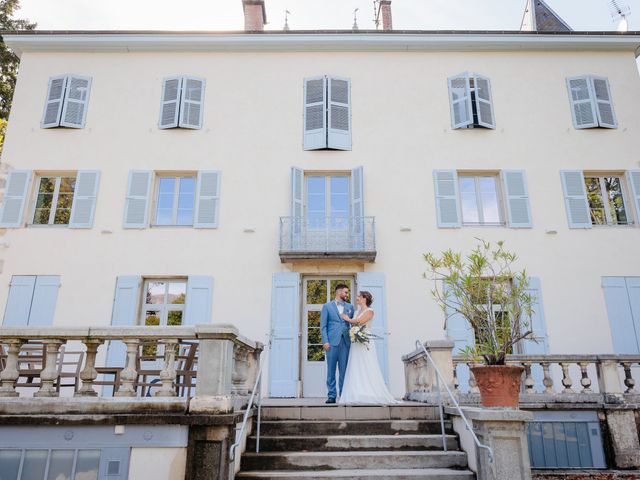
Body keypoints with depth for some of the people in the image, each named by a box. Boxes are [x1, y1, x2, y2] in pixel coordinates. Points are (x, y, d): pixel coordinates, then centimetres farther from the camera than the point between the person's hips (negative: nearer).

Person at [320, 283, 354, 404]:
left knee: (344, 371, 3)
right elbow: (323, 326, 2)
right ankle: (331, 396, 7)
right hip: (332, 342, -2)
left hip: (346, 342, 2)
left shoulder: (350, 307, 15)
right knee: (331, 370, 1)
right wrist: (325, 341, -8)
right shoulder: (327, 306, 7)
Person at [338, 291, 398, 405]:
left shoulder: (369, 311, -4)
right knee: (356, 369, 2)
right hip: (356, 343, 7)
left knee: (367, 369, -6)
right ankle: (357, 395, 2)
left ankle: (372, 395, -3)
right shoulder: (357, 311, 18)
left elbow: (359, 321, -19)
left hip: (365, 343, -7)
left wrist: (348, 319, -5)